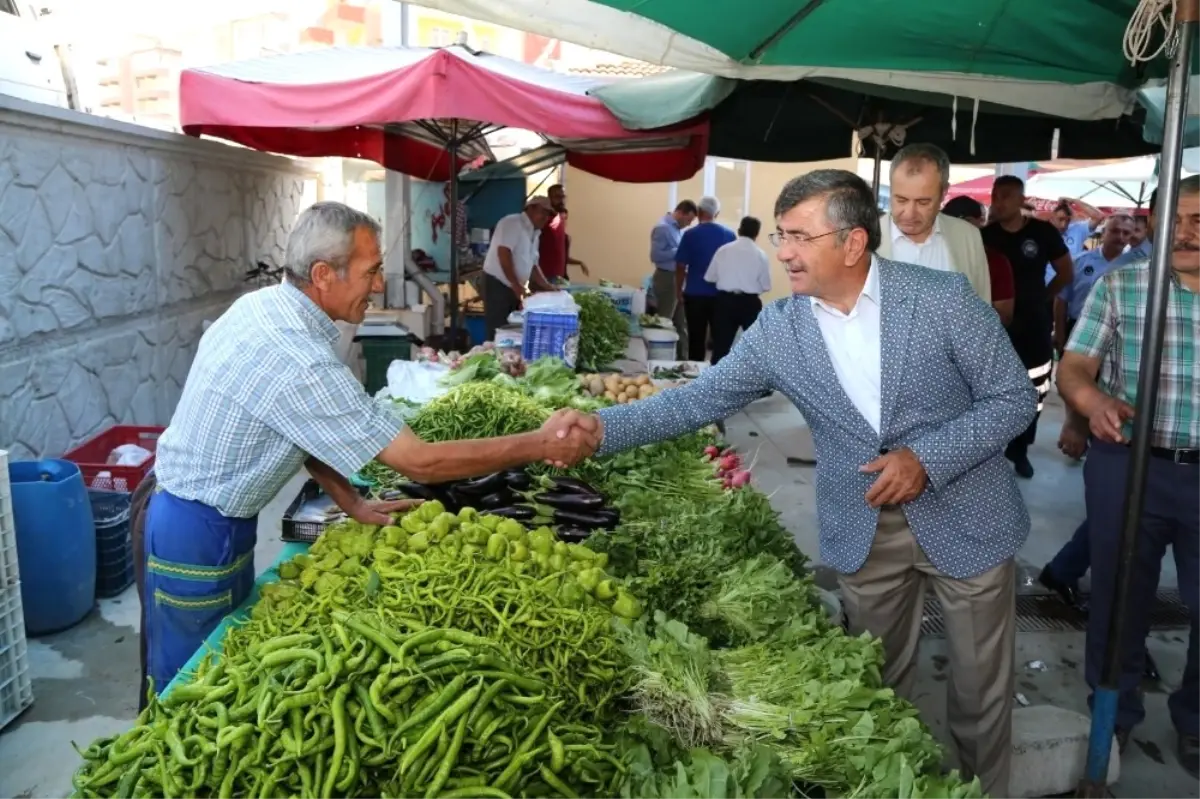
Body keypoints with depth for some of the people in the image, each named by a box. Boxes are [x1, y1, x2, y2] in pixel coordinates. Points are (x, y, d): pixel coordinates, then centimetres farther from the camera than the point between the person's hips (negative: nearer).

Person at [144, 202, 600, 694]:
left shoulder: (262, 305, -3)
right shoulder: (298, 361, -32)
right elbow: (420, 463, -29)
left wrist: (352, 504, 3)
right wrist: (540, 445, -24)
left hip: (197, 511, 9)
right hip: (200, 536, -9)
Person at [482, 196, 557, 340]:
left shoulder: (534, 233, 16)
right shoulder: (512, 223, -10)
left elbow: (532, 265, 22)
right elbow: (503, 254, -20)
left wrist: (547, 286, 12)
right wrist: (516, 285, -22)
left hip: (516, 289, 9)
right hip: (498, 285, -9)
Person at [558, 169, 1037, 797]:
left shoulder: (942, 298, -15)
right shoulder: (778, 330, -8)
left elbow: (1014, 397, -9)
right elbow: (696, 400, -8)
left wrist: (927, 458, -22)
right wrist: (601, 428, -21)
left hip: (965, 518, -1)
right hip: (863, 532, 2)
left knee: (981, 687, 15)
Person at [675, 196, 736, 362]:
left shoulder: (690, 234, -5)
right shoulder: (729, 235, 1)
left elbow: (680, 266, -6)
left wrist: (679, 290, 5)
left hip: (695, 294, -2)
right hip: (722, 295, 2)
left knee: (696, 339, 5)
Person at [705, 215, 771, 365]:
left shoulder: (723, 250, -1)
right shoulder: (760, 255, -4)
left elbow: (710, 277, 4)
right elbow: (766, 286, -2)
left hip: (725, 300, 1)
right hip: (750, 303, -1)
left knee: (721, 344, 6)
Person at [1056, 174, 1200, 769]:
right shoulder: (1119, 287, -2)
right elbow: (1073, 369, -5)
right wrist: (1096, 402, -26)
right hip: (1129, 467, -1)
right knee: (1120, 596, 12)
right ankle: (1114, 713, 33)